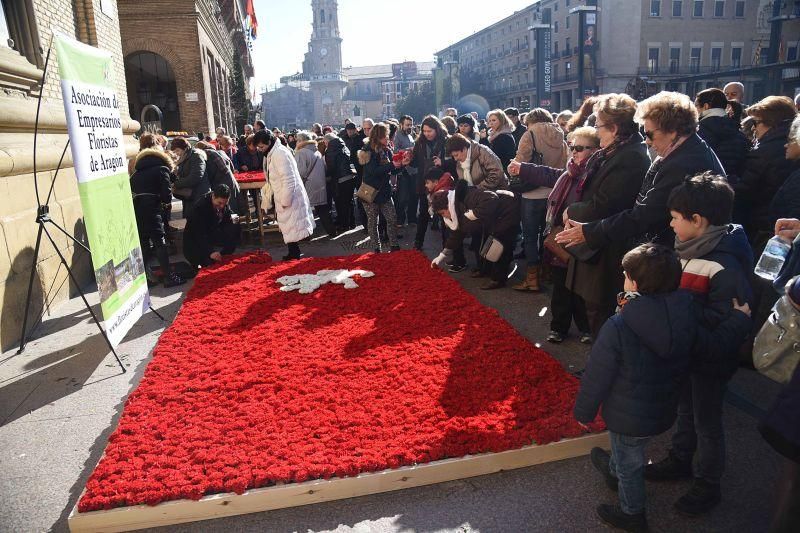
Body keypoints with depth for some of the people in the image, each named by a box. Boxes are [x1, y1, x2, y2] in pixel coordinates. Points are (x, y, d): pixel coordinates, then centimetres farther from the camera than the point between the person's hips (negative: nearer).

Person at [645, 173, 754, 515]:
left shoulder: (726, 267, -30)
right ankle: (679, 460, 47)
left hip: (711, 360, -8)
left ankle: (707, 485, 33)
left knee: (706, 421, 12)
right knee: (685, 410, 25)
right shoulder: (691, 249, -3)